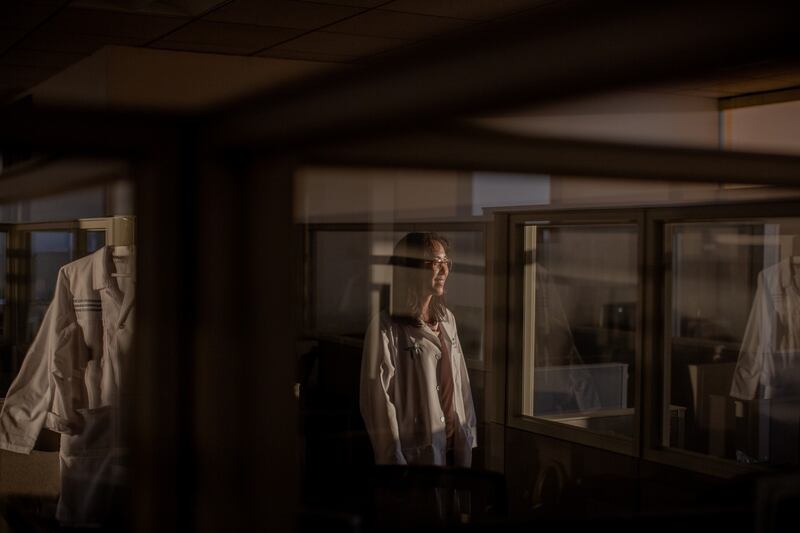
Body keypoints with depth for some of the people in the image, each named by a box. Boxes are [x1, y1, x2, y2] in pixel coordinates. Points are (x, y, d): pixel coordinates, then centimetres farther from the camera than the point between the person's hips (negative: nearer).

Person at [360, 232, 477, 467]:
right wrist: (394, 459, -15)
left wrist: (470, 430, 10)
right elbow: (379, 401, -15)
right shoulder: (386, 328, -14)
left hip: (456, 445, 6)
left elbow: (460, 380, 13)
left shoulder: (447, 318, 8)